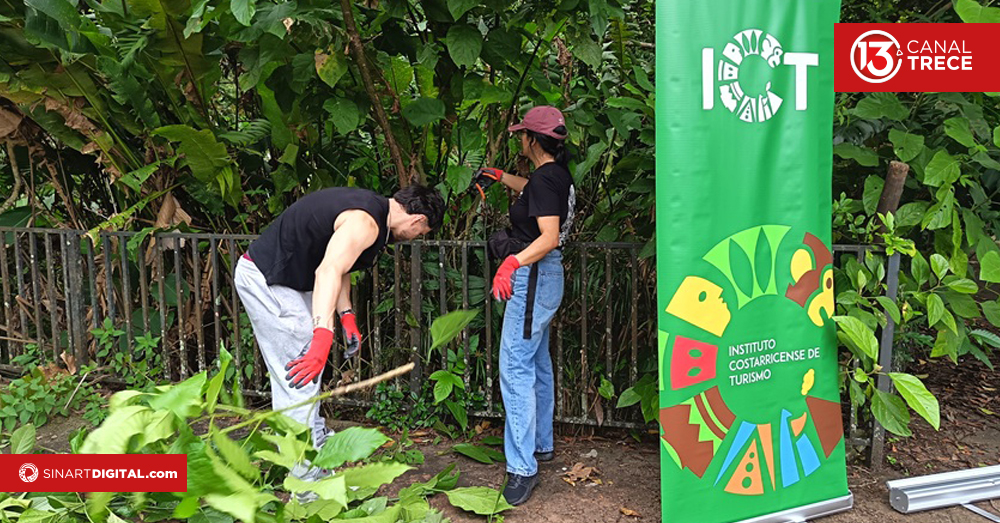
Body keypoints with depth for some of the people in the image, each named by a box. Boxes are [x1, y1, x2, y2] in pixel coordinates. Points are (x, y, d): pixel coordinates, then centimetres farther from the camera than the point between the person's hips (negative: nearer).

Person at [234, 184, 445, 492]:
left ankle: (317, 441, 37)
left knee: (309, 367, 20)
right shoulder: (366, 223, -25)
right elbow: (328, 271, -40)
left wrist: (347, 316, 10)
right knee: (298, 375, -9)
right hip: (265, 279, -11)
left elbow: (339, 265, 17)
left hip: (286, 278, 11)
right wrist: (323, 336, -49)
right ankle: (306, 481, -3)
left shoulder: (372, 208, 8)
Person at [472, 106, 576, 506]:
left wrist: (513, 261, -39)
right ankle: (542, 444, 32)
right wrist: (500, 176, 34)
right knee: (538, 363, 19)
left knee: (516, 368, -11)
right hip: (543, 277, 11)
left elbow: (549, 237, -28)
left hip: (533, 278, -11)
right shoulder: (558, 174, 11)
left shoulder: (545, 179, -19)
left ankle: (523, 468, -9)